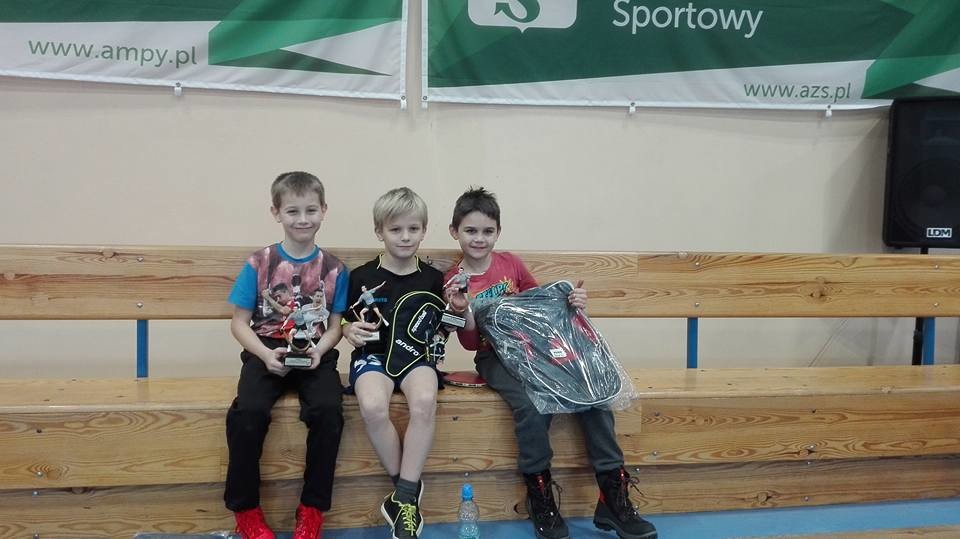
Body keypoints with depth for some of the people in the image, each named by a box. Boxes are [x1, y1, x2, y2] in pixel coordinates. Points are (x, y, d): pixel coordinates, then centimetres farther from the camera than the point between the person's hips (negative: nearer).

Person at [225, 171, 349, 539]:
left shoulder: (334, 269, 4)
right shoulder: (259, 264, 2)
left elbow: (336, 325, 7)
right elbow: (239, 322, 3)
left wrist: (319, 350, -14)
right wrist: (266, 354, -13)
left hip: (314, 355, 1)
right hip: (267, 353, 0)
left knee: (327, 409, -29)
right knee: (248, 411, -29)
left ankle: (312, 510, -9)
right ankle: (245, 509, -6)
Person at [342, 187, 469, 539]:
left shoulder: (433, 279, 6)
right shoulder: (362, 277, 2)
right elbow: (348, 325, 10)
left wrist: (458, 311, -6)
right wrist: (351, 331, -13)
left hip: (416, 355, 1)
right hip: (373, 354, -1)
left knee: (425, 401, -33)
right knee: (372, 407, -33)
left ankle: (404, 497, -18)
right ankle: (408, 490, -11)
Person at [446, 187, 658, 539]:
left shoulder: (510, 263, 6)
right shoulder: (454, 281, -1)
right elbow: (470, 343, -2)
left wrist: (570, 302, -4)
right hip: (495, 356, -3)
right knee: (533, 405, -34)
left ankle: (614, 497, -10)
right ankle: (540, 497, -12)